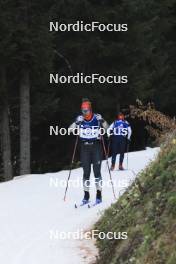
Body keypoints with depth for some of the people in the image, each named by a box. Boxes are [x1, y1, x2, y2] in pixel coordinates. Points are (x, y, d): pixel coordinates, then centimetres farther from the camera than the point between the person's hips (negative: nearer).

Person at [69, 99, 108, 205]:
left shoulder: (97, 118, -5)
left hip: (96, 146, -2)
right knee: (86, 171, 2)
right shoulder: (80, 119, 0)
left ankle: (99, 195, 0)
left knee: (97, 171, -5)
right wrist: (76, 123, -23)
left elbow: (106, 127, -3)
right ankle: (86, 195, 7)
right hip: (85, 147, 2)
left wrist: (102, 121, -23)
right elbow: (71, 129, -3)